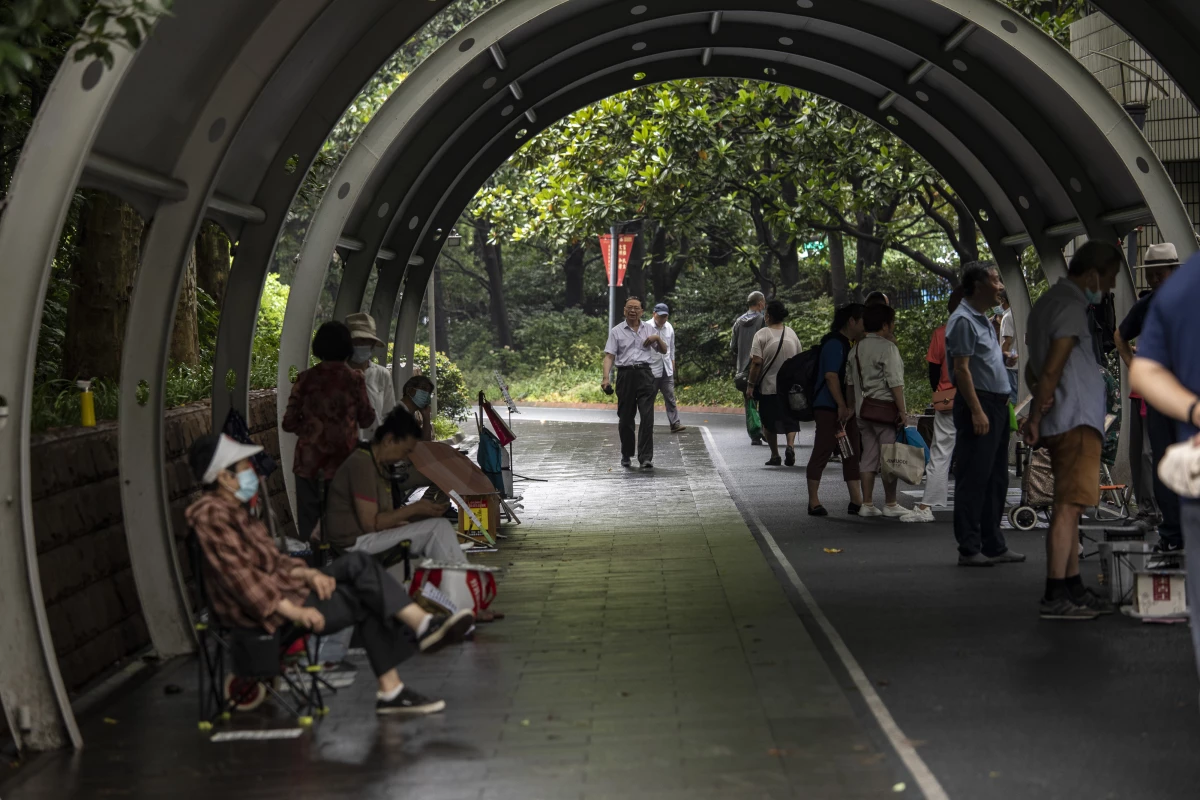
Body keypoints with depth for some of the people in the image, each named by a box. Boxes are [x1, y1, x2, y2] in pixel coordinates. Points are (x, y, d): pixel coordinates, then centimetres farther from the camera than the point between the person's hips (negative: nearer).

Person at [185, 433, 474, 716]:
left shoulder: (235, 510, 18)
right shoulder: (212, 516, -15)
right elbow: (239, 575, -23)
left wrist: (309, 574, -1)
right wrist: (292, 611, -26)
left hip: (279, 587, 9)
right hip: (263, 609, -9)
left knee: (358, 563, -7)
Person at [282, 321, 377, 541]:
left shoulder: (305, 378, -1)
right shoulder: (354, 379, -4)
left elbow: (289, 423, 0)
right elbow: (367, 420, 7)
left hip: (308, 461, 1)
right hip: (342, 460, -1)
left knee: (307, 523, 8)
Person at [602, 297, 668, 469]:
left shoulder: (649, 330, 14)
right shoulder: (616, 332, 6)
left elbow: (664, 351, 20)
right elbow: (609, 356, 0)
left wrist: (658, 338, -1)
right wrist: (606, 377, -14)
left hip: (644, 374, 1)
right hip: (625, 375, -1)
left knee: (647, 417, -10)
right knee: (625, 418, 6)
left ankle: (646, 458, -11)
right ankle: (626, 456, 21)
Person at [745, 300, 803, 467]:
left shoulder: (762, 335, -10)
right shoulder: (791, 333, 4)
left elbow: (757, 362, -15)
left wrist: (750, 385, -9)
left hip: (768, 386, -3)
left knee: (769, 422, 11)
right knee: (789, 418, 10)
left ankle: (775, 455, 14)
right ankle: (790, 445, -15)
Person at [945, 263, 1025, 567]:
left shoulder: (983, 319, 19)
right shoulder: (963, 320, -12)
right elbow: (962, 369, -18)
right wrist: (977, 411, -23)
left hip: (996, 405, 10)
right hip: (977, 405, -10)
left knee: (995, 481, 12)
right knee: (973, 480, -8)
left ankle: (993, 545, 18)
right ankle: (969, 549, -7)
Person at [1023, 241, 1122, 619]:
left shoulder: (1049, 302, 20)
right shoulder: (1070, 307, -12)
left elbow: (1032, 370, 21)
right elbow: (1052, 370, -18)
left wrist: (1038, 413, 12)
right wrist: (1036, 417, -11)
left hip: (1064, 422, 10)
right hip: (1077, 421, -10)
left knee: (1070, 506, 13)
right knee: (1068, 505, -12)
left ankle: (1072, 588, 17)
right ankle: (1055, 596, -14)